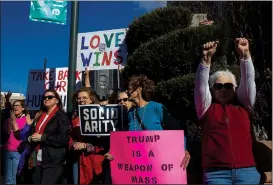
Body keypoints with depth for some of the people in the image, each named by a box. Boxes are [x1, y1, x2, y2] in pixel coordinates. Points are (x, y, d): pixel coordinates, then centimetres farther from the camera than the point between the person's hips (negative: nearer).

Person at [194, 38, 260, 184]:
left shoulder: (243, 105, 14)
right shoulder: (207, 108, 9)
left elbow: (248, 80, 4)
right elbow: (201, 83, -3)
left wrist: (245, 55, -7)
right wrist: (206, 58, -15)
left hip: (247, 171, 2)